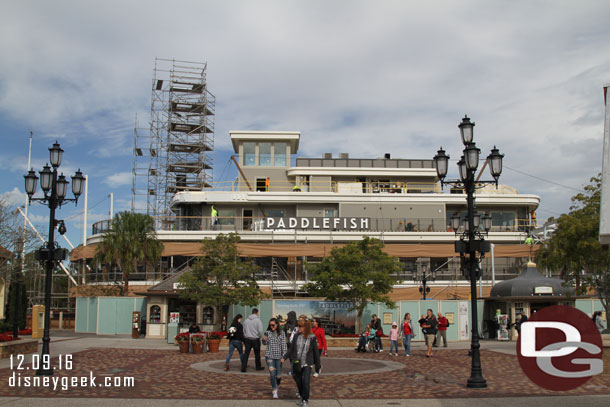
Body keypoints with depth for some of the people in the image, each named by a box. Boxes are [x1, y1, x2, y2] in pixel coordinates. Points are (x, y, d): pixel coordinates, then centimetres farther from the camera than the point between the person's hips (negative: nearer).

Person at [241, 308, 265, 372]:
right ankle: (258, 366, 21)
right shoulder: (258, 320, -10)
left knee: (246, 354, 3)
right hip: (255, 339, -4)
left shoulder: (246, 320, 6)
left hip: (247, 339, 4)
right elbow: (260, 331, -13)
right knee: (257, 354, 10)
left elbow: (244, 330, 11)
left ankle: (243, 367, -5)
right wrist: (259, 337, 5)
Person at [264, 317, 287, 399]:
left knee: (278, 375, 3)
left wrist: (284, 355, -8)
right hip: (269, 355, 0)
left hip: (278, 356, 0)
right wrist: (265, 340, -10)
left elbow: (283, 344, 0)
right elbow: (266, 343, 13)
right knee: (272, 373, -13)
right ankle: (274, 391, -3)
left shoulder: (282, 333, 2)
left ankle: (275, 387, 31)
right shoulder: (268, 332, 4)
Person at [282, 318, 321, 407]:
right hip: (297, 363, 3)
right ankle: (302, 397, 29)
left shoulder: (312, 338, -7)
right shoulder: (297, 336, 1)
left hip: (307, 364, -3)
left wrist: (317, 365, 3)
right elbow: (291, 349, 7)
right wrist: (284, 357, -2)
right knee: (299, 382, 9)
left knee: (305, 381, -12)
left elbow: (316, 352, 0)